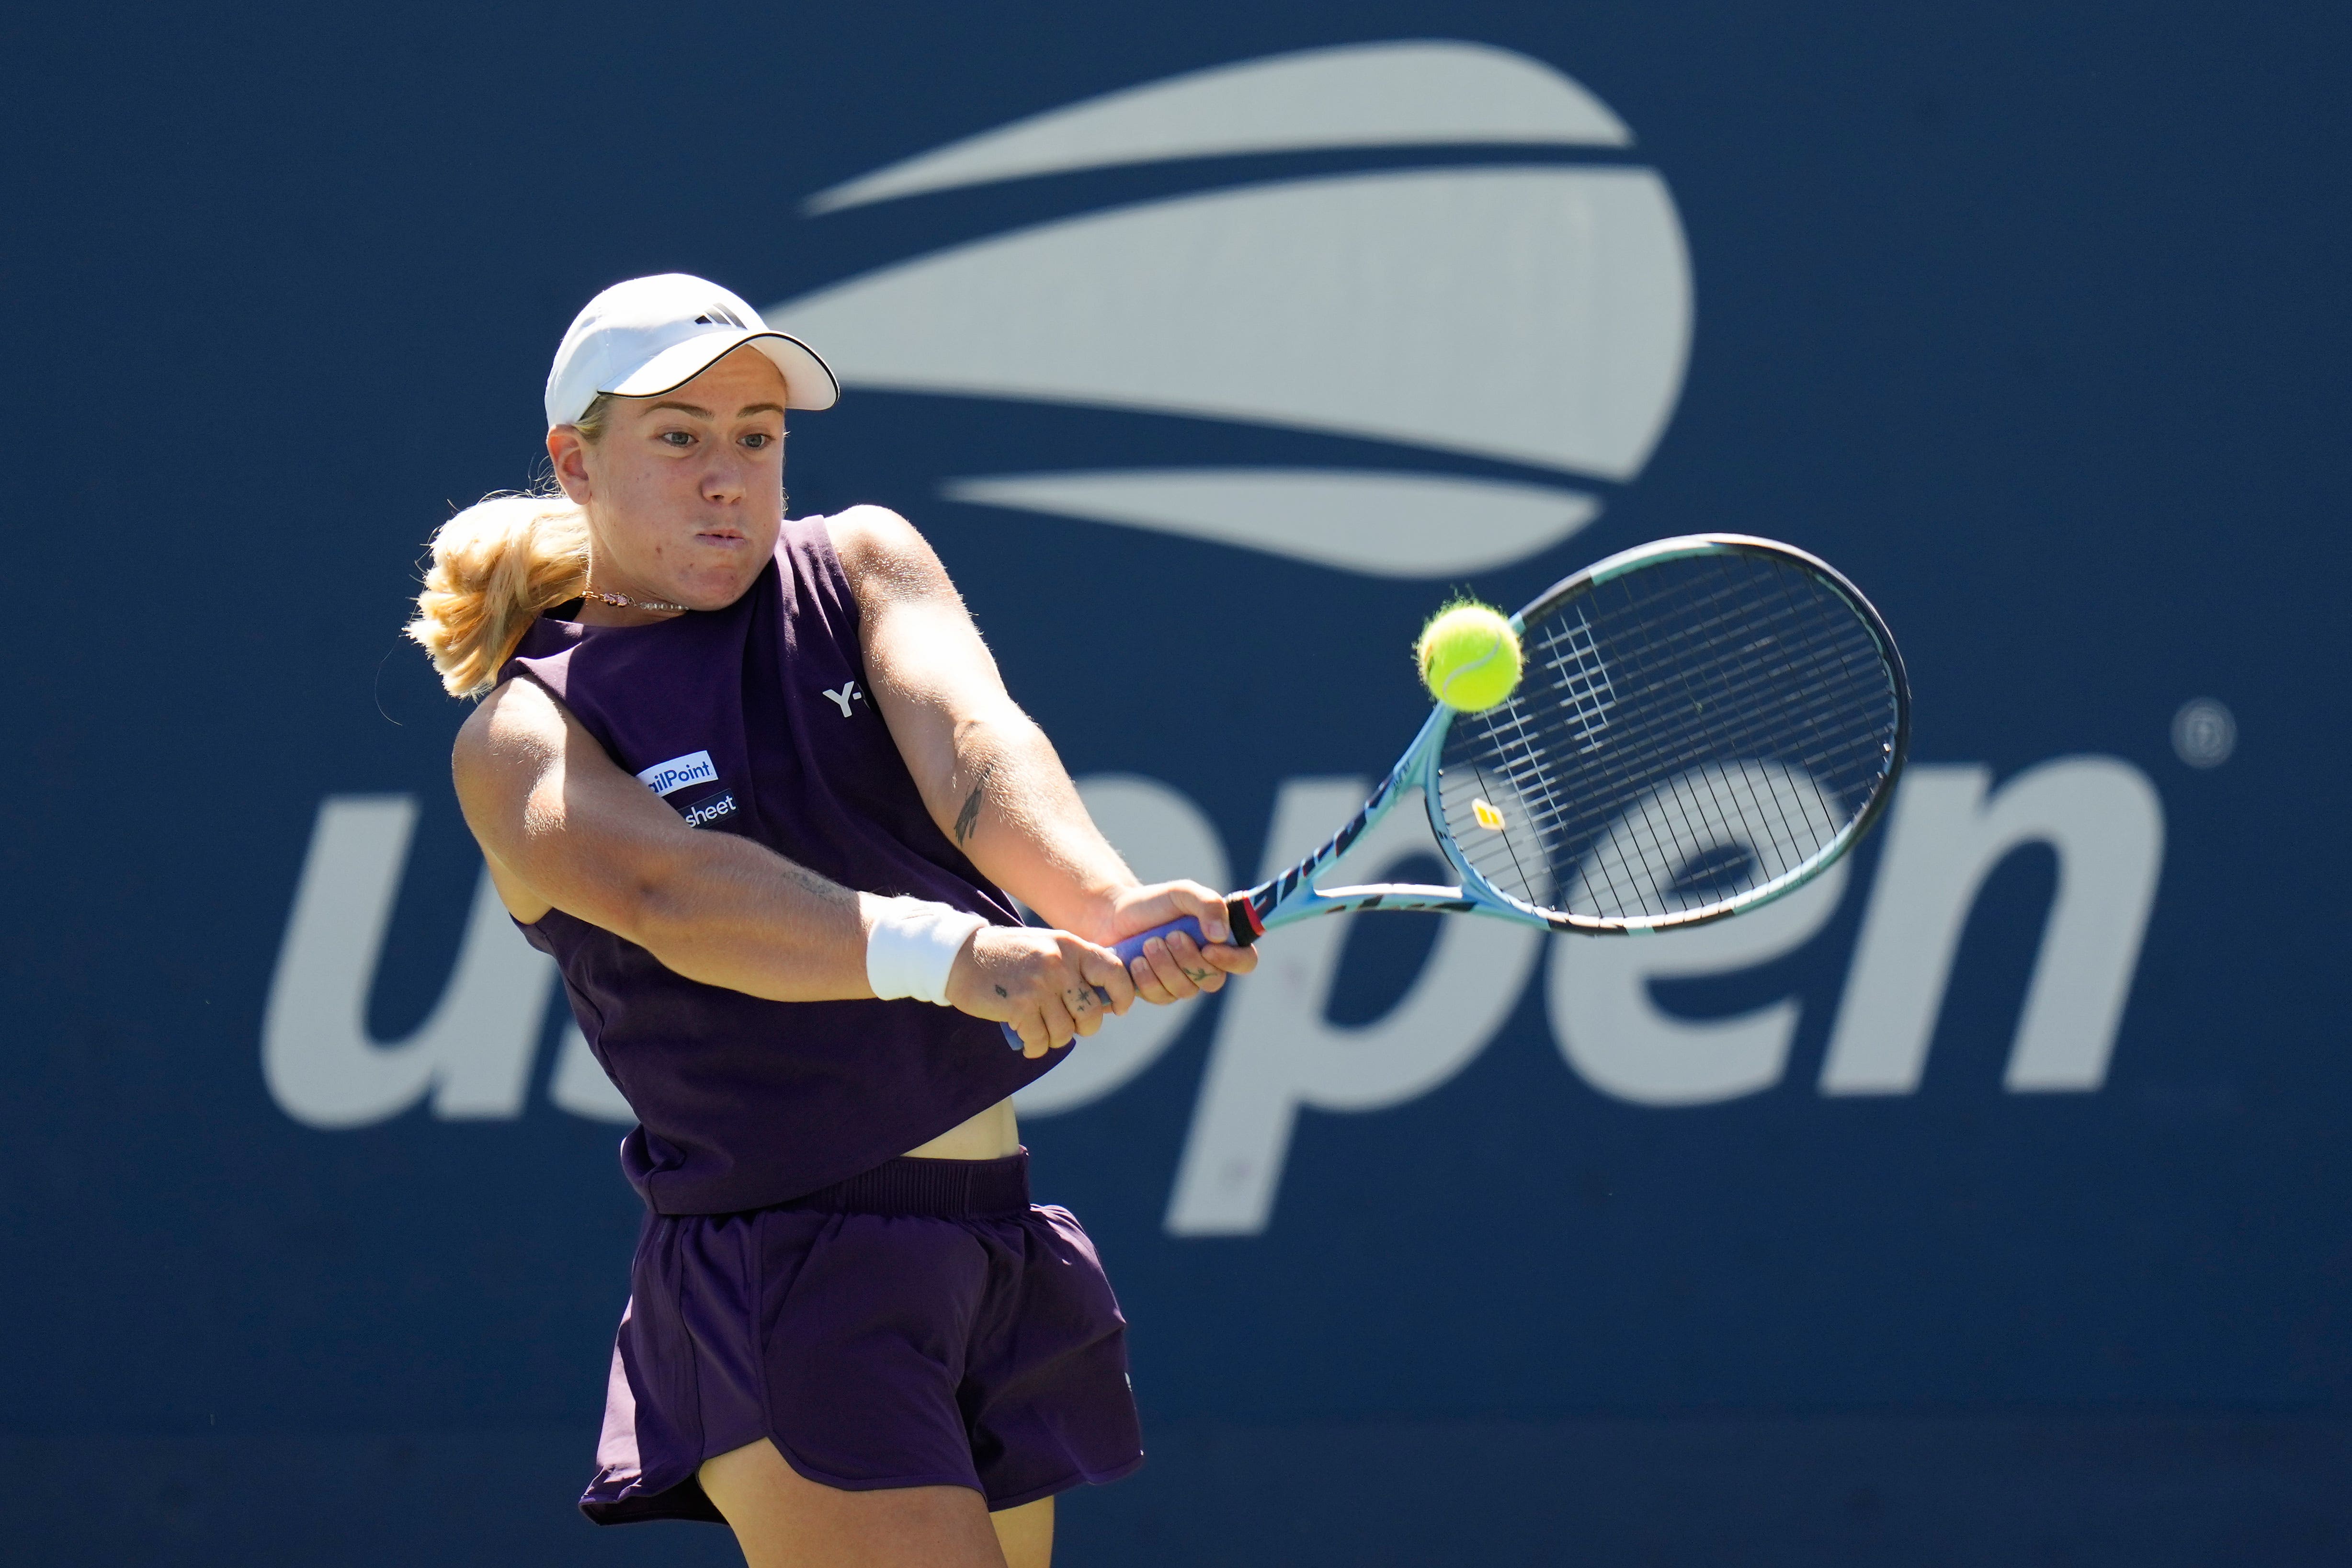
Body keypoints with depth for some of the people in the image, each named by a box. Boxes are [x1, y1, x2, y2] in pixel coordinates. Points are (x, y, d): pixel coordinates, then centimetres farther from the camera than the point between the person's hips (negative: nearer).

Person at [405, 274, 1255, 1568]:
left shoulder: (862, 565, 10)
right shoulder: (523, 739, -4)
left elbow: (970, 743, -11)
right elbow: (669, 891, -25)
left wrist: (1103, 904, -34)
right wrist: (943, 952, -43)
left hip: (1001, 1255, 5)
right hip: (782, 1293, -5)